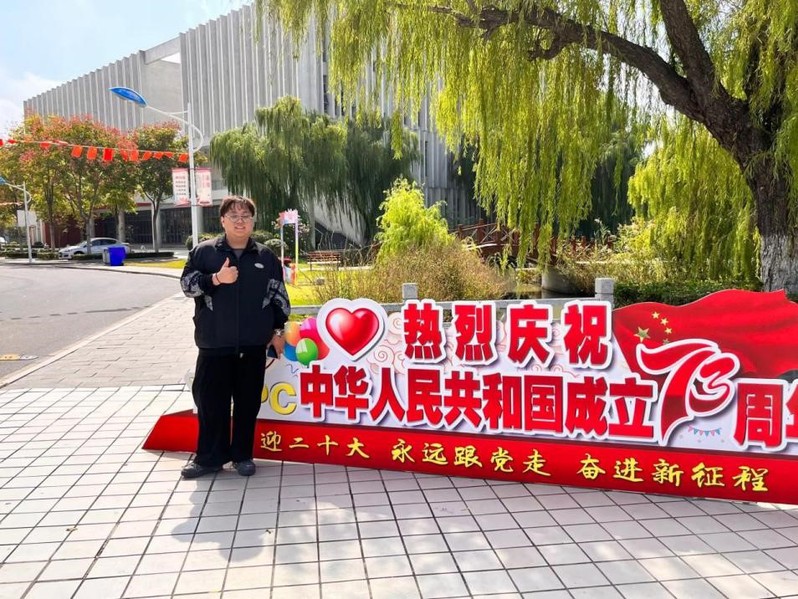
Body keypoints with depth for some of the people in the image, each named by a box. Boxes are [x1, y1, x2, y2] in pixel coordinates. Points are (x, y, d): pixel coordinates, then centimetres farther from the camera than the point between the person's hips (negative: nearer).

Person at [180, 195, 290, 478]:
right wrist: (216, 279, -18)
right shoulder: (204, 251, 3)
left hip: (253, 344, 1)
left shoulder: (266, 256, 7)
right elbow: (187, 284, -2)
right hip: (215, 343, -1)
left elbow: (279, 296, 10)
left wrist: (277, 330, 8)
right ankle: (209, 457, 18)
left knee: (248, 402, 8)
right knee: (211, 401, 4)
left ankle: (243, 455, 22)